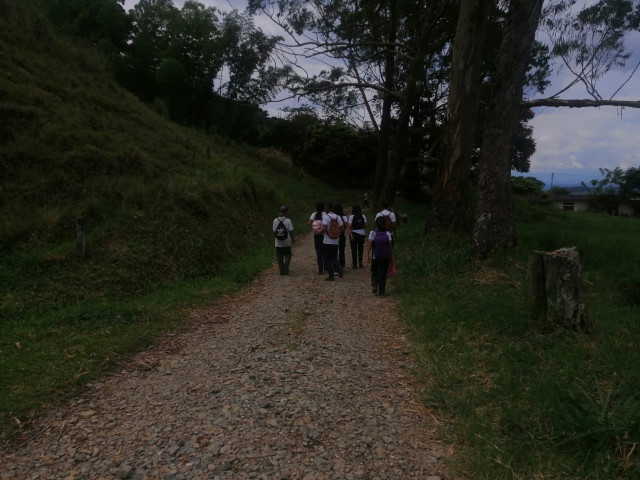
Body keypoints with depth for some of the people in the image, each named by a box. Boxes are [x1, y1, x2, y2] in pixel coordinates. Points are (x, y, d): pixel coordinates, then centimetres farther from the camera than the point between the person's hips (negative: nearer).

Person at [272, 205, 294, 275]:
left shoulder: (275, 220, -4)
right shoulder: (288, 220, -13)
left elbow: (274, 232, 0)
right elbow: (291, 232, -12)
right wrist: (292, 240, 2)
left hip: (278, 243, 2)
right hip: (287, 243, -2)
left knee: (280, 257, 12)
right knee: (287, 256, 12)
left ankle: (282, 270, 15)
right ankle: (286, 269, 3)